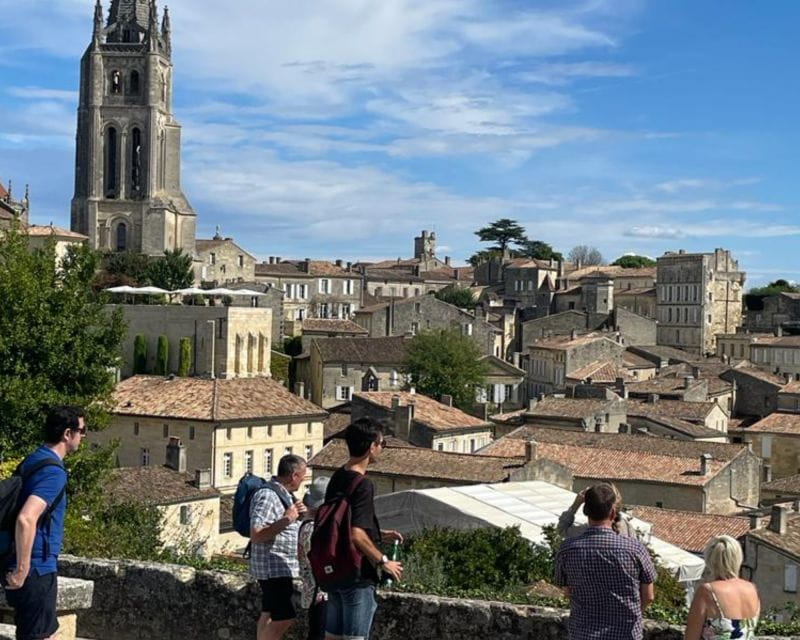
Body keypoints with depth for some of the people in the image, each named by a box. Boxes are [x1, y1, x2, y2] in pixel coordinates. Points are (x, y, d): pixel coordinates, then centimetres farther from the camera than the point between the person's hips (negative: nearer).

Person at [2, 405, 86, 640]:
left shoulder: (33, 460, 11)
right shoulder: (53, 472, -19)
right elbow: (26, 520, -32)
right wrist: (21, 570, -24)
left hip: (36, 567, 9)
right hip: (36, 570, -9)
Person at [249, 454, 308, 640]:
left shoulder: (283, 495, 11)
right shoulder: (267, 496, -19)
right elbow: (256, 535, -26)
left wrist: (295, 513, 6)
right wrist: (287, 519, -26)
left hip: (280, 567, 10)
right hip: (274, 567, -10)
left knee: (269, 615, 15)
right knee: (285, 617, -11)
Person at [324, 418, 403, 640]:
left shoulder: (337, 478, 9)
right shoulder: (362, 485, -19)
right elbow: (356, 535, -26)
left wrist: (379, 535, 17)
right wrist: (383, 561, -14)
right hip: (357, 576, -9)